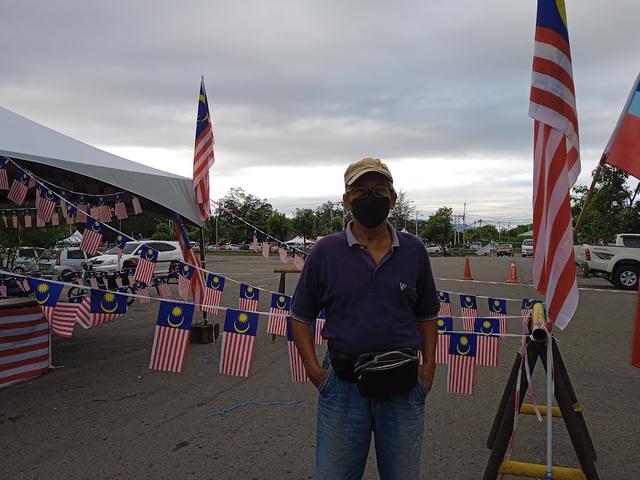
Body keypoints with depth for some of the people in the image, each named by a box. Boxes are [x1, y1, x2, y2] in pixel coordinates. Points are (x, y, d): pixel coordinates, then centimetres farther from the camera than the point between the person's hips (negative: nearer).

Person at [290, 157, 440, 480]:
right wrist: (313, 369, -5)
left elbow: (426, 315, 12)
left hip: (403, 387, 2)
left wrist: (428, 366, 3)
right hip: (342, 386, -1)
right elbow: (301, 316, 3)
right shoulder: (326, 251, -4)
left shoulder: (413, 251, 2)